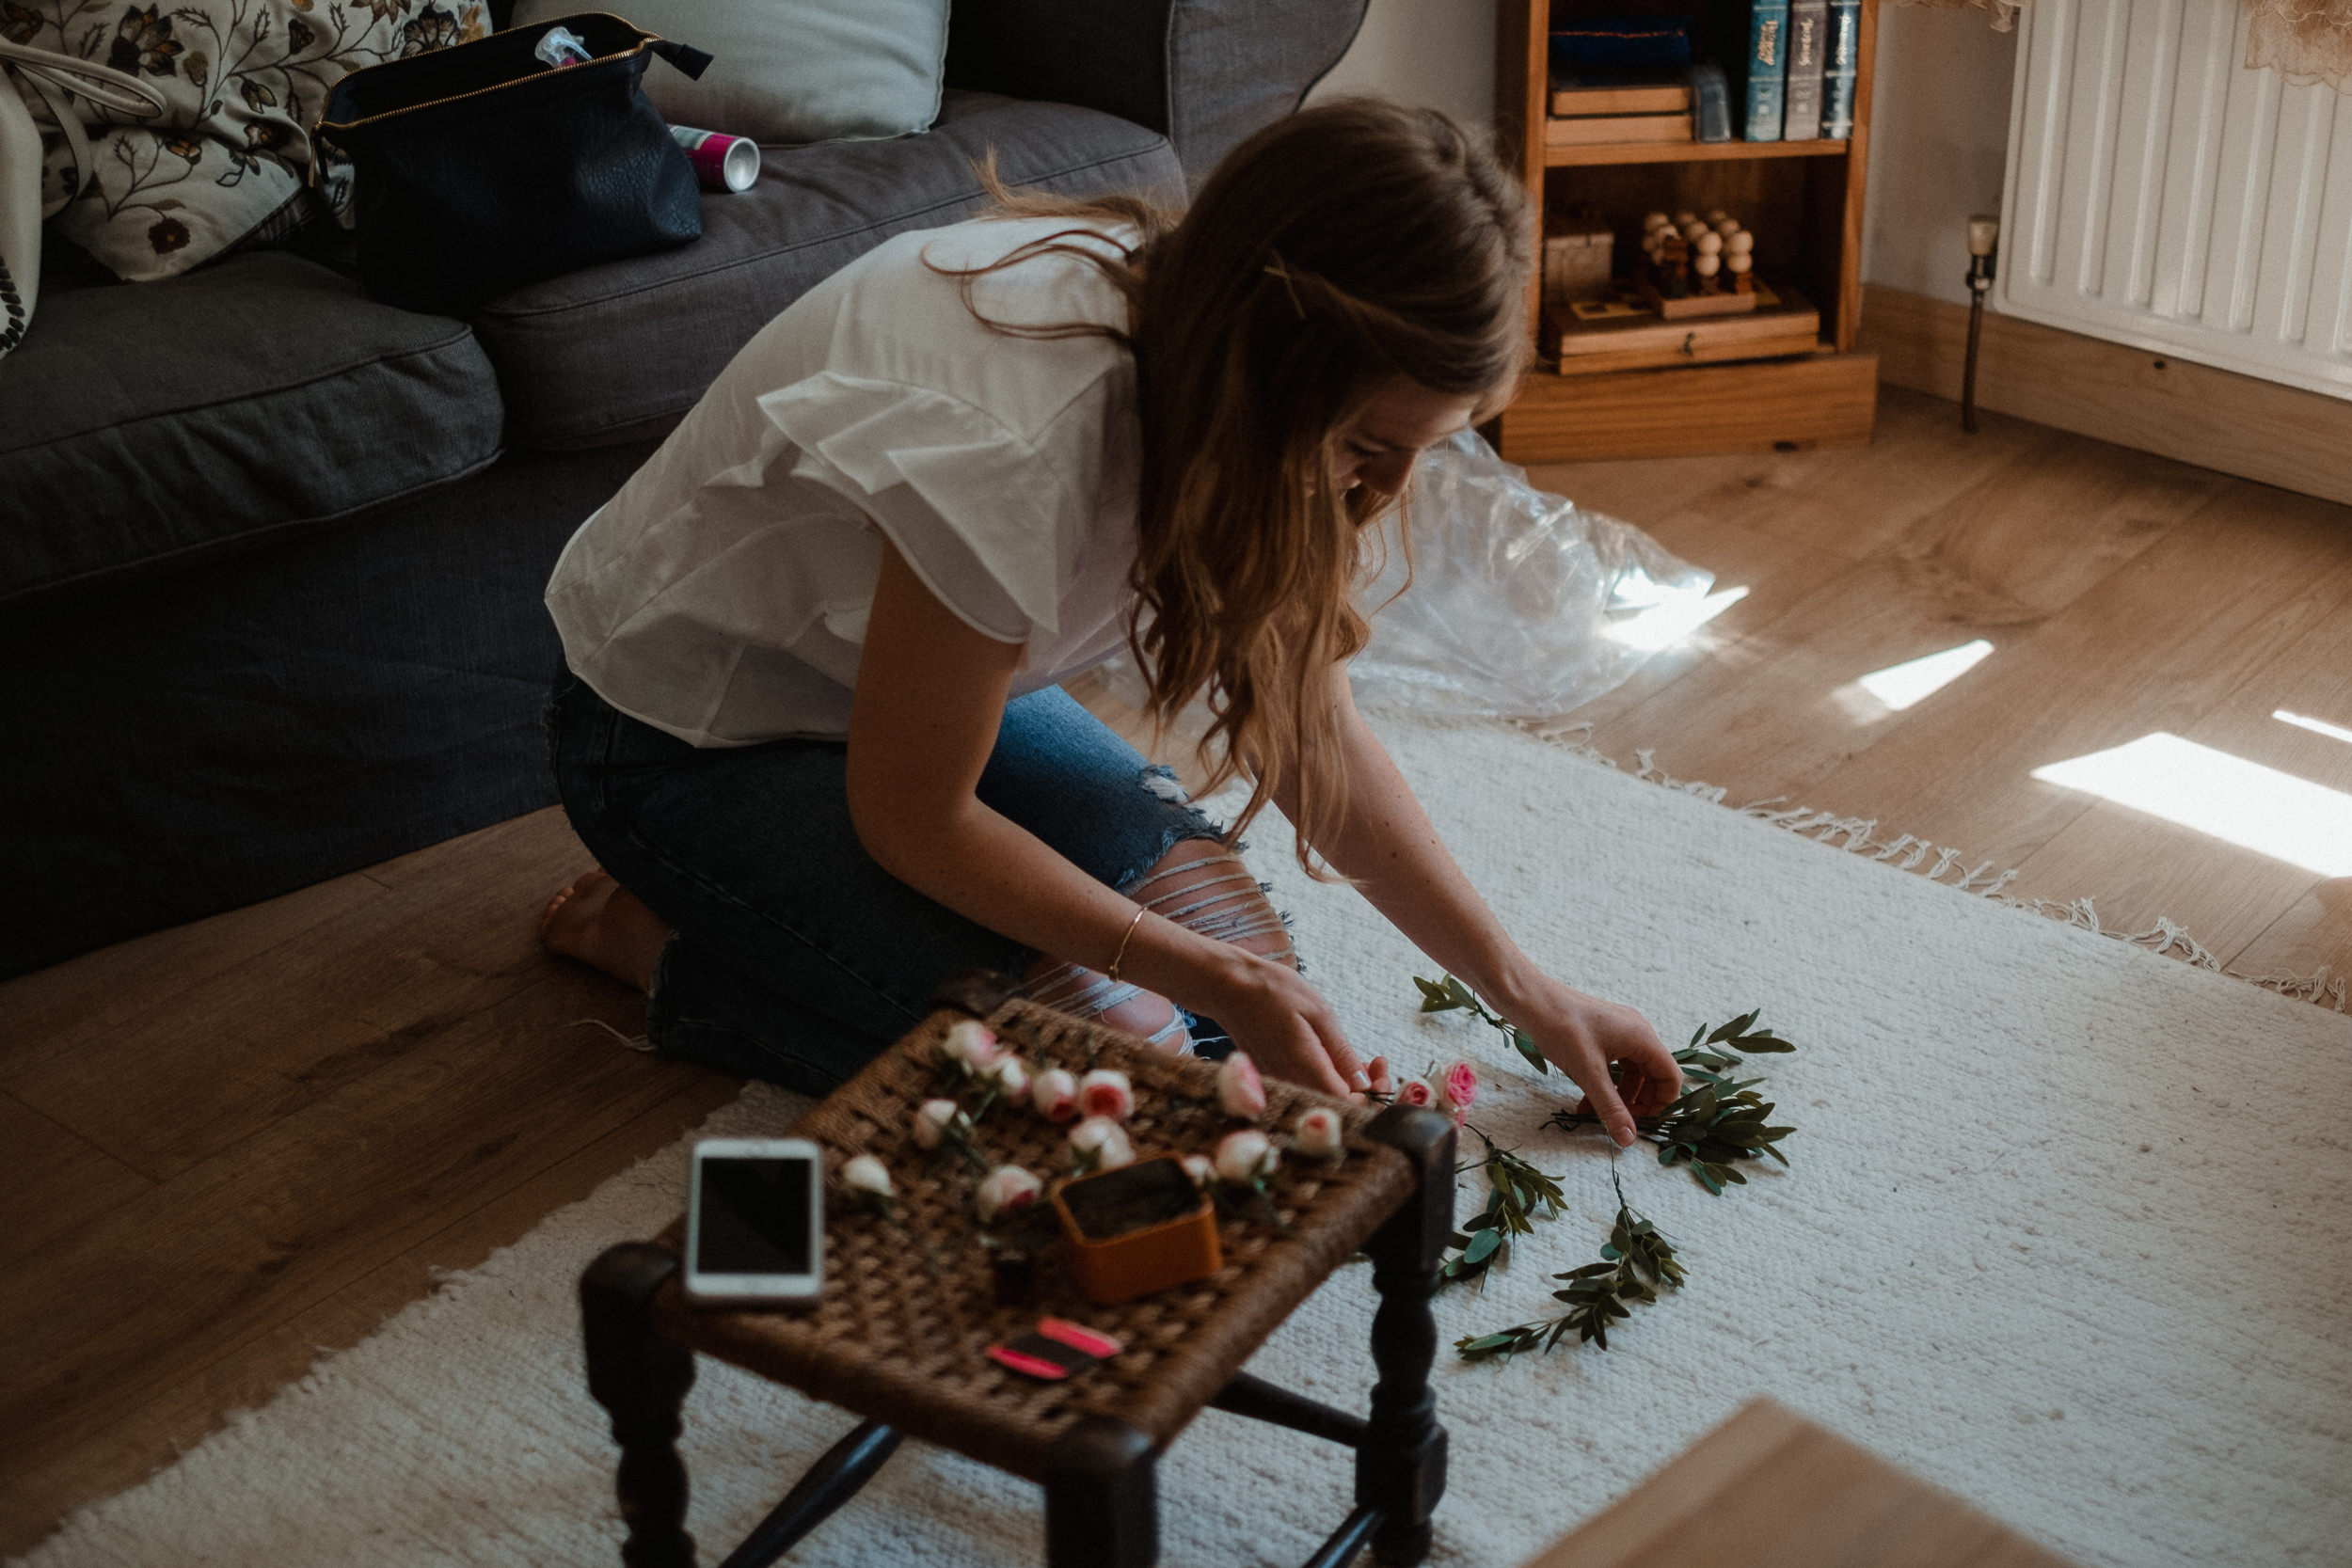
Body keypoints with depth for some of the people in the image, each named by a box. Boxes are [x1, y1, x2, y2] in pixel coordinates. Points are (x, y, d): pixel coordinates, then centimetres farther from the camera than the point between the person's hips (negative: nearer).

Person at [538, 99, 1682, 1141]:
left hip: (917, 675, 8)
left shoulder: (1202, 325, -14)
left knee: (1226, 929, -5)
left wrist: (1525, 993, -3)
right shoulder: (1015, 444, -39)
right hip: (688, 740, -8)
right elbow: (916, 817, -24)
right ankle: (664, 944, -2)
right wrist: (1220, 984, -22)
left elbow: (1315, 740, -2)